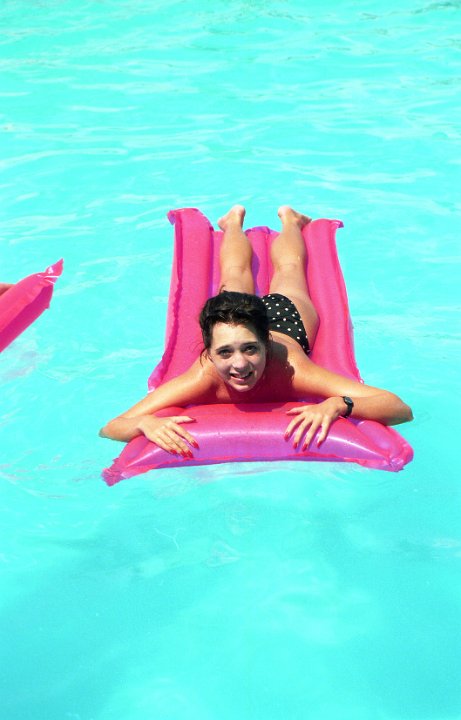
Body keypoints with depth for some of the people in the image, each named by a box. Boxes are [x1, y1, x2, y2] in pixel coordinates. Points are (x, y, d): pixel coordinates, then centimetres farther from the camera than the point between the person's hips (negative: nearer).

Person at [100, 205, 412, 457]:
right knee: (235, 275, 36)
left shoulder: (290, 369, -50)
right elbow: (110, 428, -44)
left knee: (289, 267, 35)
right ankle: (235, 220, 67)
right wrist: (146, 423, -66)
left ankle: (289, 218, 65)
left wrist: (337, 405, -72)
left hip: (285, 314, 0)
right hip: (230, 315, 1)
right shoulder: (202, 378, -47)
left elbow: (401, 408, -54)